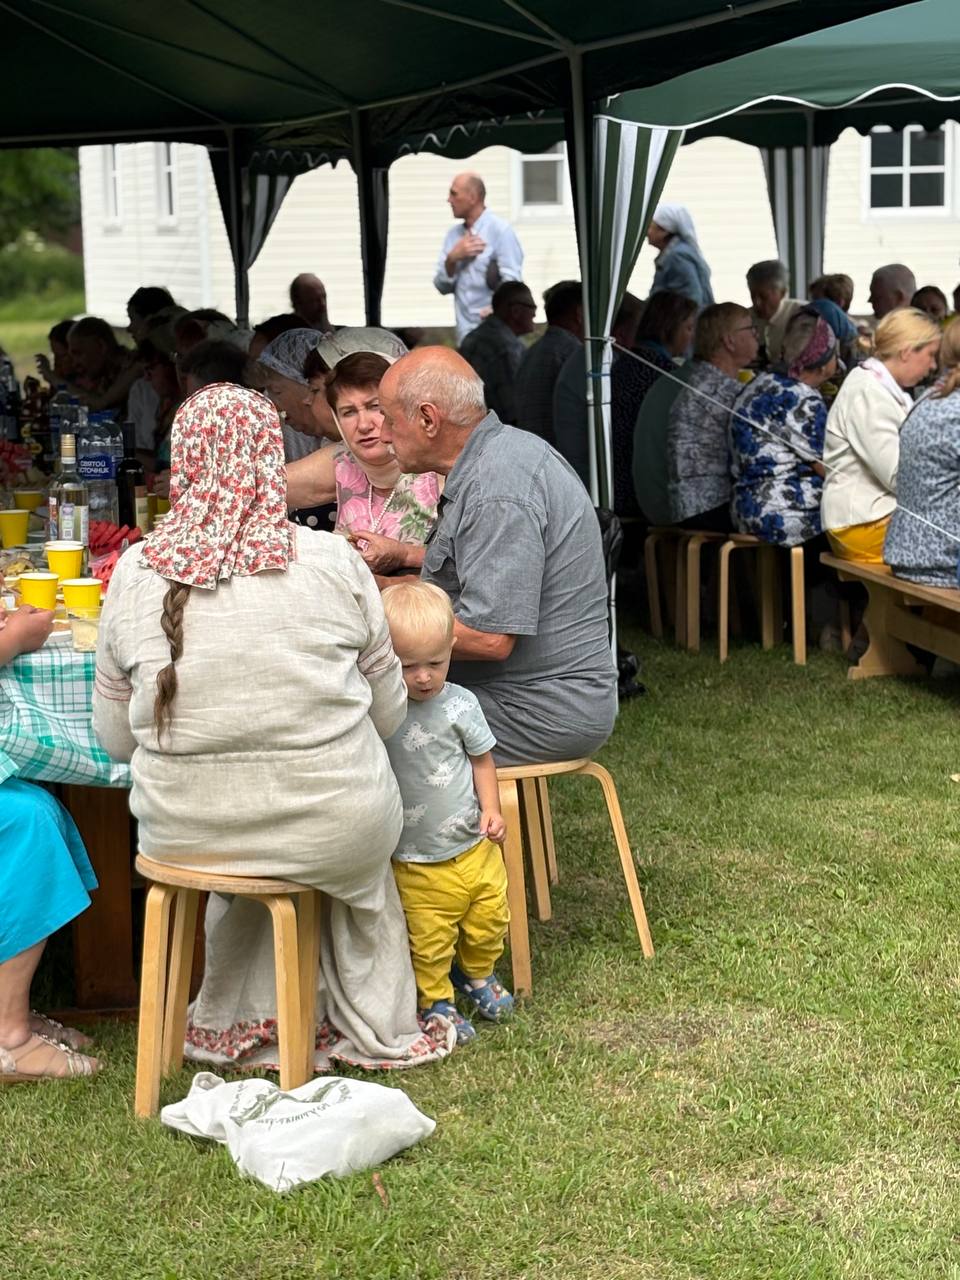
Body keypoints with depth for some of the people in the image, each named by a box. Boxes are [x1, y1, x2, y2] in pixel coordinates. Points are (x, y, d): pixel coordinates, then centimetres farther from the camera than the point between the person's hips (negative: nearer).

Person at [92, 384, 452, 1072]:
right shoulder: (333, 562, -10)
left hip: (184, 835, 2)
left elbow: (116, 736, 3)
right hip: (330, 834, -1)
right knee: (364, 855, 31)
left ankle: (244, 1023, 37)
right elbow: (390, 712, 0)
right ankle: (377, 1028, 41)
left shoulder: (136, 573, -5)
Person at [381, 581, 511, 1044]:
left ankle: (476, 975, 43)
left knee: (489, 919, 15)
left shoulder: (460, 704, -8)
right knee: (429, 937, 4)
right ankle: (435, 1001, 28)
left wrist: (491, 809, -4)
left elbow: (482, 759, 5)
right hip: (416, 862, -2)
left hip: (474, 847, 2)